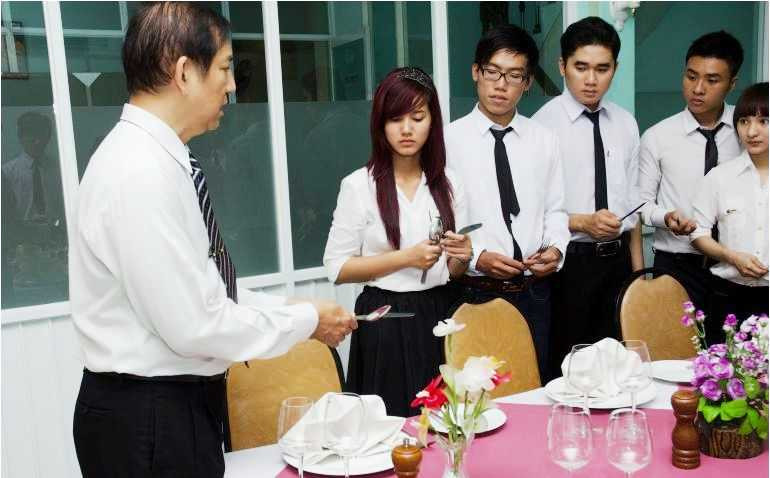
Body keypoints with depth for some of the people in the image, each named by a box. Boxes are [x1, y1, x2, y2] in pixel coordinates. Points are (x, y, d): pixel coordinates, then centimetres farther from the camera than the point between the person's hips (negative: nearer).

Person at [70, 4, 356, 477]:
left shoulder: (159, 159, 5)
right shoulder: (143, 172, -25)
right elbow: (193, 325, -25)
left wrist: (289, 309, 4)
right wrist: (305, 320, -13)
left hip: (179, 402, 9)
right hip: (148, 419, -9)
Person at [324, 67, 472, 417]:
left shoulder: (448, 183, 6)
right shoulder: (359, 185, -7)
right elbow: (336, 267, -8)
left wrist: (461, 257, -9)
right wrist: (405, 258, -15)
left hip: (438, 317, 4)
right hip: (385, 321, -3)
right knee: (392, 423, 5)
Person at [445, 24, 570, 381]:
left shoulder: (544, 141, 6)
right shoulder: (449, 140, -6)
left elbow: (555, 210, 10)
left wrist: (556, 248, -8)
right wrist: (476, 257, -19)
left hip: (534, 293, 4)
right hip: (475, 293, -4)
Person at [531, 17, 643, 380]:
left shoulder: (625, 124, 7)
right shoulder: (544, 124, -11)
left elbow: (631, 200, 11)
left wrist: (638, 268, 10)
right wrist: (583, 222, -23)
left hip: (617, 258, 5)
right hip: (568, 261, -5)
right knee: (564, 363, 5)